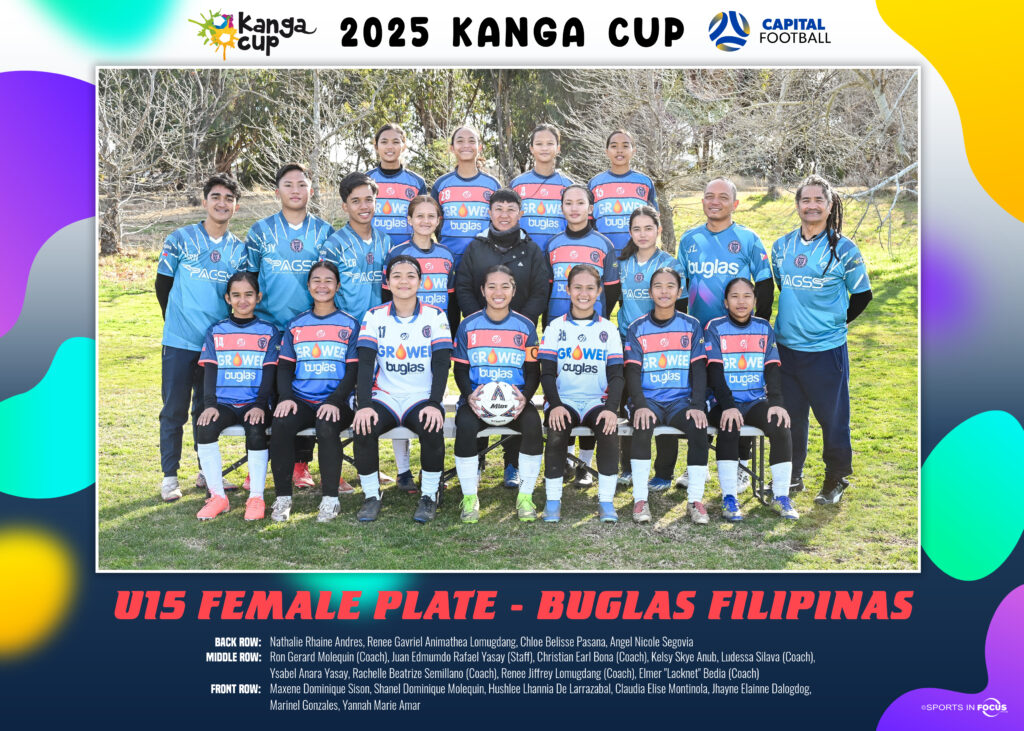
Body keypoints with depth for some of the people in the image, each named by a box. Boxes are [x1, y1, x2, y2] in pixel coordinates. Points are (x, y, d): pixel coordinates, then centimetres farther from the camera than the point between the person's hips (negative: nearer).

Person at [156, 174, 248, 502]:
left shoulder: (239, 249, 7)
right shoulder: (180, 239, -1)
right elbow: (162, 285, 6)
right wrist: (177, 322, 9)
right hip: (180, 342, -2)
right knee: (174, 410, 1)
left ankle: (207, 472, 23)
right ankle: (169, 476, 11)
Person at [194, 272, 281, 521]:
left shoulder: (269, 331, 9)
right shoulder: (216, 332, 13)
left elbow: (269, 372, 1)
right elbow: (209, 371, 6)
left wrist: (260, 405, -14)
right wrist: (209, 404, -11)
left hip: (255, 403, -2)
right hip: (224, 402, 2)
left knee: (256, 429, -33)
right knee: (206, 427, -29)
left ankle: (256, 497, -21)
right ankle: (218, 496, -18)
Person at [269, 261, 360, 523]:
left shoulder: (349, 325, 8)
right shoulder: (296, 325, 16)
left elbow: (353, 370, 0)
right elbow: (284, 367, 12)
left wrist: (334, 401, -15)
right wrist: (285, 397, -8)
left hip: (336, 402, -2)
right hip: (300, 400, 2)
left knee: (327, 427, -34)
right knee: (281, 425, -29)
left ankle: (330, 499, -18)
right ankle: (283, 498, -15)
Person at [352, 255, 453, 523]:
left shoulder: (435, 316, 2)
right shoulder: (374, 316, 4)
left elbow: (441, 364, -5)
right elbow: (365, 364, -4)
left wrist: (434, 404, -21)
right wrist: (364, 405, -19)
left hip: (422, 398, -1)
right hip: (384, 397, 1)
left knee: (432, 428, -32)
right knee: (364, 429, -29)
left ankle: (429, 496, -11)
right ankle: (371, 495, -8)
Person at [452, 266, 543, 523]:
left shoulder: (525, 326, 7)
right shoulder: (468, 326, 6)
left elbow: (533, 371, 7)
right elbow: (460, 369, 5)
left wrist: (525, 397, -14)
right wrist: (469, 395, -15)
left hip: (514, 399, 1)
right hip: (477, 399, 0)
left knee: (533, 423, -31)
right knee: (465, 425, -33)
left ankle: (525, 496, -14)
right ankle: (469, 497, -15)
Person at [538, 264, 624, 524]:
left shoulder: (608, 330, 10)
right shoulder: (555, 327, 8)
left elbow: (616, 375, 2)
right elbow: (547, 373, 1)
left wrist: (611, 408, -16)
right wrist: (555, 405, -18)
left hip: (597, 401, 1)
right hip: (563, 400, -1)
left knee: (610, 432, -30)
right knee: (557, 434, -31)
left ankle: (606, 500, -17)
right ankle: (552, 499, -16)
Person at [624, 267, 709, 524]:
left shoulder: (691, 326, 8)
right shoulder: (637, 329, 6)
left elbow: (699, 369, 3)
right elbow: (632, 372, 0)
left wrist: (697, 405, -12)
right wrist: (640, 405, -17)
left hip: (681, 400, 1)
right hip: (647, 399, -1)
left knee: (699, 427, -29)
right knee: (643, 427, -32)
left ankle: (695, 499, -18)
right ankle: (640, 499, -23)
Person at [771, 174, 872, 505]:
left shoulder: (844, 249, -4)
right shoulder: (782, 246, 8)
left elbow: (862, 294, 4)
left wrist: (834, 322, 6)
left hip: (826, 348, -4)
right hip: (787, 346, 4)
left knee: (832, 415, 3)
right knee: (790, 415, 12)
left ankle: (836, 478, 20)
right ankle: (792, 475, 26)